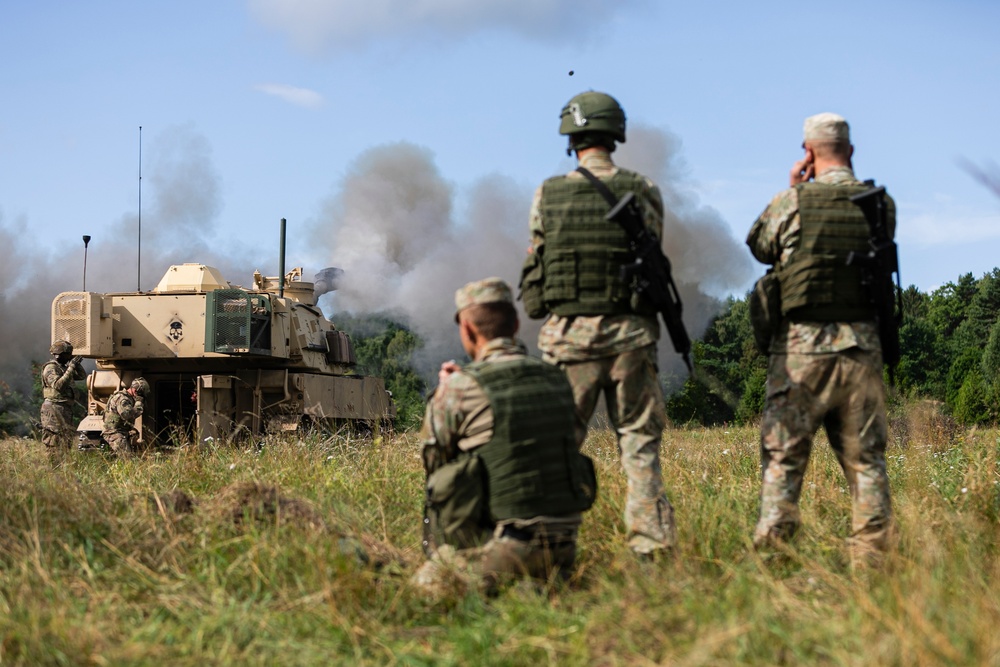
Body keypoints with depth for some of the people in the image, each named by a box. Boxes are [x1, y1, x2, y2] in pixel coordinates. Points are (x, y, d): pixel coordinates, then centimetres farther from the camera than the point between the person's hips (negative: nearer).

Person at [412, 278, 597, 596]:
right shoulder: (558, 381, 5)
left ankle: (493, 591, -7)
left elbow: (434, 460, 4)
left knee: (423, 585, 19)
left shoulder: (459, 389, -11)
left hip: (494, 550, -5)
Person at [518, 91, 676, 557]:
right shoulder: (643, 191, -1)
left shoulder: (547, 195, 0)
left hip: (568, 333, 0)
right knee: (639, 442, 6)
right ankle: (652, 545, 2)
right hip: (629, 332, 0)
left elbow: (534, 264, 6)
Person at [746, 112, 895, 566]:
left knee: (783, 455, 2)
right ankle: (870, 557, 11)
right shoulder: (882, 204, 2)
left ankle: (770, 555, -1)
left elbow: (759, 248, 11)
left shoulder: (792, 202, -6)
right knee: (865, 457, 10)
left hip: (802, 345, -2)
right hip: (861, 344, 3)